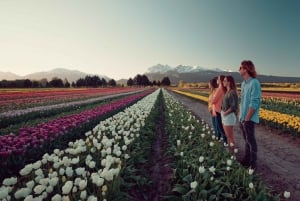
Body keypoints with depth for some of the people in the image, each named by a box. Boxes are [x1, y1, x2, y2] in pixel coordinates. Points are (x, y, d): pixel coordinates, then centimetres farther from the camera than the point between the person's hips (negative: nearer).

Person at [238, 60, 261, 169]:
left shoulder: (254, 83, -16)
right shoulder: (243, 83, 8)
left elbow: (254, 103, -20)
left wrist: (247, 119, -19)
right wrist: (240, 116, 11)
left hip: (249, 119, -8)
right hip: (242, 118, 8)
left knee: (251, 141, 5)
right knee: (246, 140, 19)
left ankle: (252, 164, 20)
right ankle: (246, 160, 33)